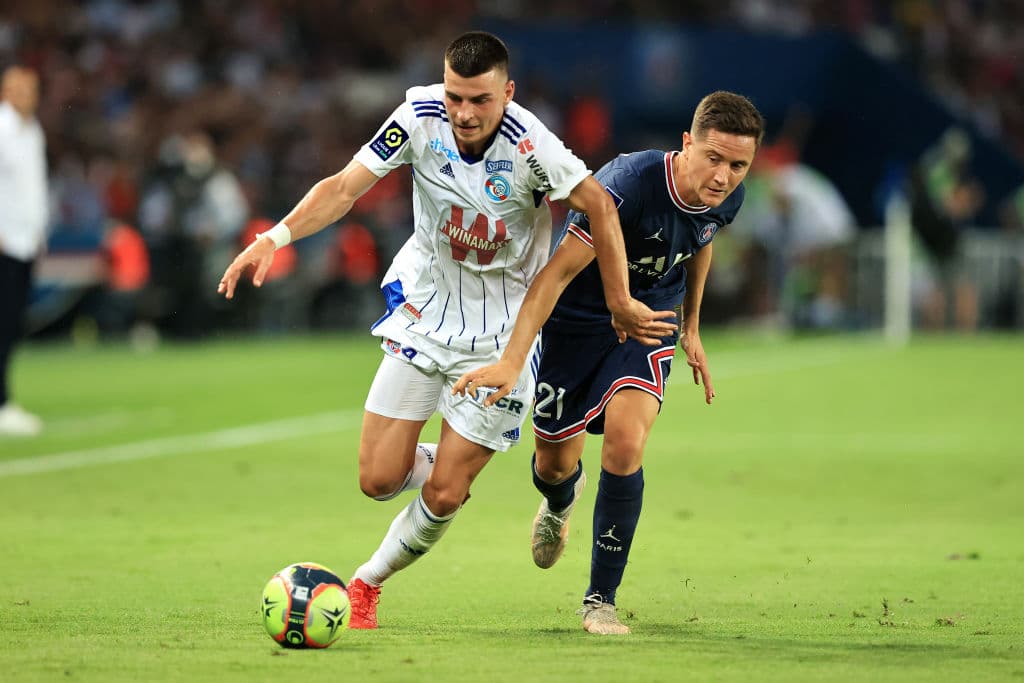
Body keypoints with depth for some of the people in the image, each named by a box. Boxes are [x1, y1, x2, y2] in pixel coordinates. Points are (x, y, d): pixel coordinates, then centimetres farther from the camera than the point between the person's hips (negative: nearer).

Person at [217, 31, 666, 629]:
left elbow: (599, 207, -17)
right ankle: (457, 464, 32)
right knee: (379, 479, -1)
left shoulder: (530, 146, -27)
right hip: (426, 307, 3)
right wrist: (276, 237, -29)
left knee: (442, 495, -3)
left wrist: (620, 303, -12)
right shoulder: (420, 116, -16)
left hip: (500, 332, -3)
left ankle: (370, 581, 23)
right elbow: (344, 188, -14)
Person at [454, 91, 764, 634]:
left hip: (648, 322, 3)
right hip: (576, 320, -3)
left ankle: (600, 599, -5)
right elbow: (558, 271, -35)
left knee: (625, 442, -20)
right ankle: (560, 502, 53)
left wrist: (691, 328, 20)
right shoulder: (629, 183, -35)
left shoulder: (725, 200, -15)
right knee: (556, 462, 10)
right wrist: (511, 361, -41)